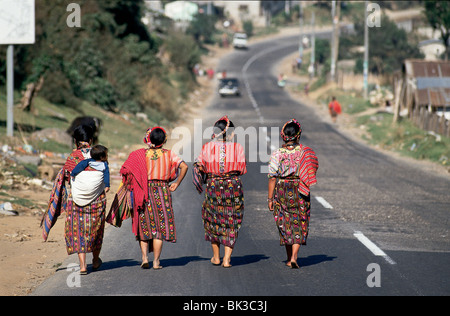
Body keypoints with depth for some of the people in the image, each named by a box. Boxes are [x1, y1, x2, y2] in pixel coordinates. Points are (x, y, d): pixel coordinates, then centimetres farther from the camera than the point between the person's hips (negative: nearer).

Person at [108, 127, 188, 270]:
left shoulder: (141, 154, -2)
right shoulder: (169, 154, 0)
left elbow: (126, 170, -11)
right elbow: (184, 166, -8)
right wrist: (176, 183, 1)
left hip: (144, 192, 0)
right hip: (162, 192, 0)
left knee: (144, 226, 12)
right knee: (160, 227, 5)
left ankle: (144, 257, 0)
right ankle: (156, 261, 3)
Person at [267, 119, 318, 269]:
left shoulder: (277, 154, -8)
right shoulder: (304, 152, -7)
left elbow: (272, 178, -8)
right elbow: (312, 170, 0)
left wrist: (270, 198, -2)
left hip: (281, 191, 0)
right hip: (300, 194, 0)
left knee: (285, 224, 13)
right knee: (298, 225, 4)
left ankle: (289, 258, 19)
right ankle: (294, 257, -13)